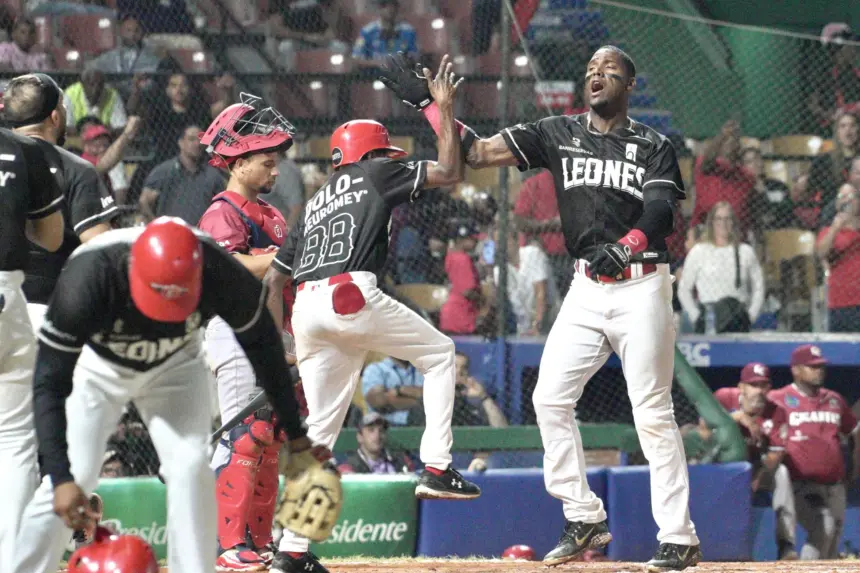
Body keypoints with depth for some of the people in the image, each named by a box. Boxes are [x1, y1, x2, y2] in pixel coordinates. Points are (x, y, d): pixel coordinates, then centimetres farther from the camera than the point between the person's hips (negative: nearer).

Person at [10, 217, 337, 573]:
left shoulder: (220, 274, -34)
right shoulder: (87, 278, -41)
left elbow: (262, 343, -14)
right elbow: (49, 383, -36)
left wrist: (295, 433, -9)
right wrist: (60, 477, -45)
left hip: (174, 366, 2)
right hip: (97, 367, -2)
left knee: (191, 469, -13)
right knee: (74, 477, -12)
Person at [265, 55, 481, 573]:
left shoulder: (314, 205, 31)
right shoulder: (376, 175, 13)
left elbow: (273, 279, 26)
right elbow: (449, 172, 9)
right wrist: (446, 109, 19)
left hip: (306, 311, 6)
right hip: (352, 296, -6)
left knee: (320, 427, 9)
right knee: (439, 352, 16)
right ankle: (437, 468, 5)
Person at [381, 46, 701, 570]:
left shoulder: (653, 147, 0)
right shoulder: (559, 134, 10)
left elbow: (660, 213, -14)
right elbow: (477, 153, 6)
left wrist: (624, 247, -35)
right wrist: (423, 100, -1)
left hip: (642, 285, -5)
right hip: (587, 289, 5)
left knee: (653, 413, -9)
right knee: (550, 398, -5)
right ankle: (584, 521, 5)